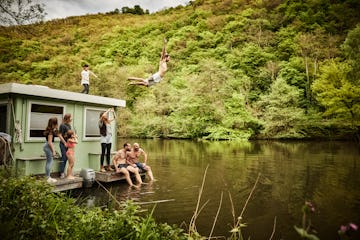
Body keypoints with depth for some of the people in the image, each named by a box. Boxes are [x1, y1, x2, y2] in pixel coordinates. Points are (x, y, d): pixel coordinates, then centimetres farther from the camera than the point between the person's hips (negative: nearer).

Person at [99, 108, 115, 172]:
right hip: (104, 138, -6)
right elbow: (103, 116, -24)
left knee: (108, 153, 10)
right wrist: (107, 111, -11)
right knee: (103, 153, -5)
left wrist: (113, 112, 14)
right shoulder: (101, 121, -4)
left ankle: (108, 167, 17)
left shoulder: (108, 121, 13)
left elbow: (114, 118, 28)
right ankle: (102, 167, -1)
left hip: (109, 138, 6)